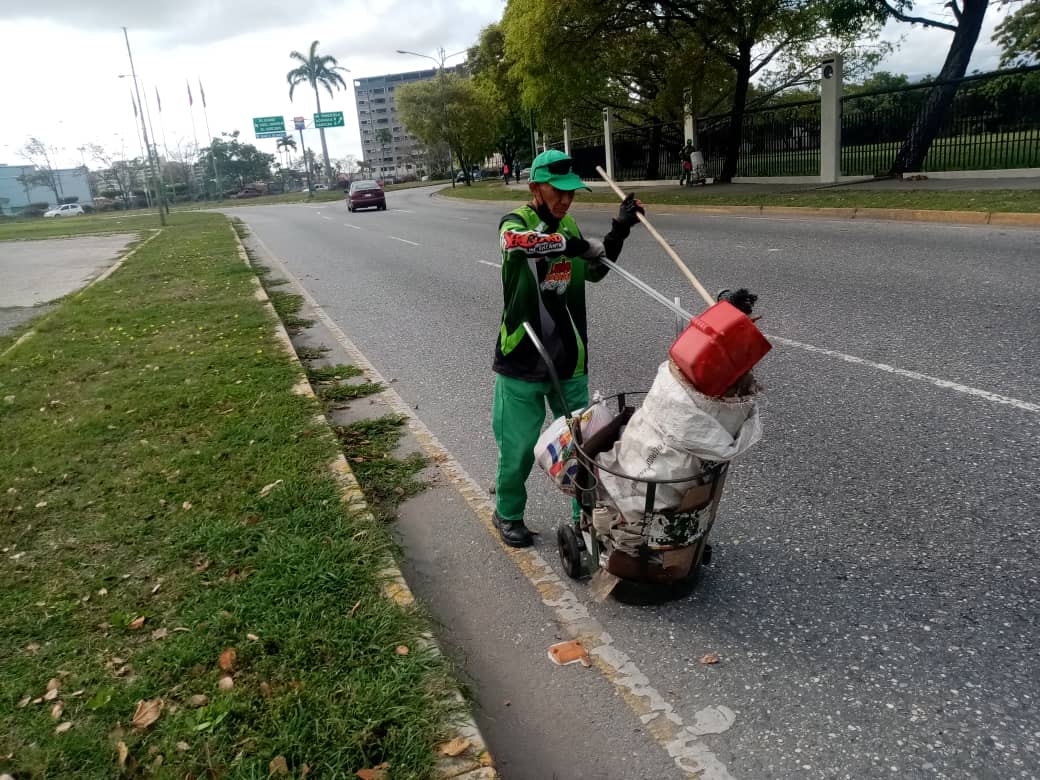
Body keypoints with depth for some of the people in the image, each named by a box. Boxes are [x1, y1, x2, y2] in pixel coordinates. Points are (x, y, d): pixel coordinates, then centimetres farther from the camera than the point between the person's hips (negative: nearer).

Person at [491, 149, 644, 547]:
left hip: (569, 360, 5)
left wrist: (617, 233, 0)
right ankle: (508, 513, 29)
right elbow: (518, 242, -34)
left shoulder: (569, 226, 9)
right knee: (519, 447, 6)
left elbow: (594, 271, 15)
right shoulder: (515, 222, -9)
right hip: (523, 362, -5)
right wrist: (575, 244, -44)